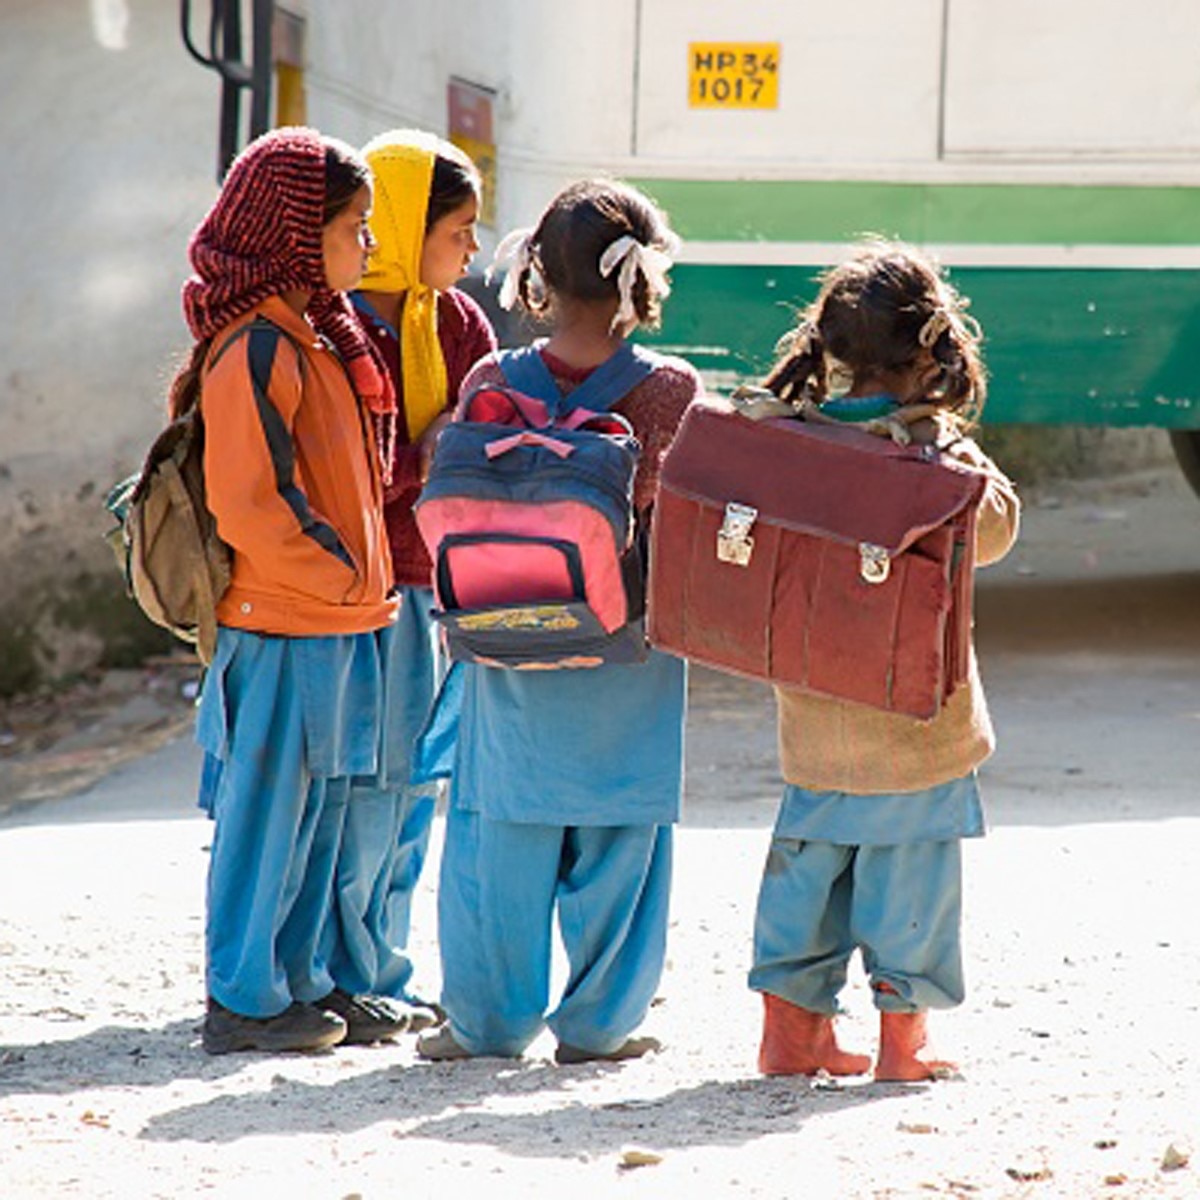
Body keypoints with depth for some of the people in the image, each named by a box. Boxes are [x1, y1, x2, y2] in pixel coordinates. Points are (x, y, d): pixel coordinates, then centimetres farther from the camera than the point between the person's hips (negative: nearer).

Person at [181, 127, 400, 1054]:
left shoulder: (319, 335, 15)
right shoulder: (259, 350, -17)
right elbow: (248, 503, -20)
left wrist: (362, 576, 15)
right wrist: (340, 571, -14)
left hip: (336, 619, 9)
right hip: (286, 626, -9)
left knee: (320, 807, 13)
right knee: (269, 809, -2)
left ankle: (300, 983, 21)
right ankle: (245, 1001, 4)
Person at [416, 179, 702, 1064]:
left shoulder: (492, 383, -6)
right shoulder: (673, 391, -10)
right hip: (632, 651, -1)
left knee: (500, 825, 10)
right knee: (618, 833, 9)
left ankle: (487, 1017, 14)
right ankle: (597, 1021, 15)